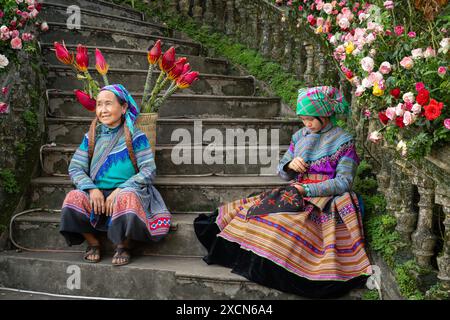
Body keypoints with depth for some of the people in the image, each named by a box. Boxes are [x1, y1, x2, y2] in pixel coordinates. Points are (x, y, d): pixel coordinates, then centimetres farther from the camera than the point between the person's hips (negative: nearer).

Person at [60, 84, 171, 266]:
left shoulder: (135, 137, -2)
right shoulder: (91, 137, 9)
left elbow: (149, 170, -9)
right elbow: (75, 168, 5)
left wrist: (120, 190, -20)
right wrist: (92, 189, -15)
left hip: (127, 192, -3)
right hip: (96, 193, 3)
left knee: (126, 199, -37)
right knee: (74, 199, -27)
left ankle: (123, 246, -8)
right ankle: (93, 243, 0)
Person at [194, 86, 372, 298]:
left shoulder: (343, 141, -1)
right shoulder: (299, 136, 14)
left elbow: (344, 182, -8)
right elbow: (282, 172, 19)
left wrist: (306, 189, -15)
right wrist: (289, 167, -6)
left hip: (325, 200, -6)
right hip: (296, 194, 6)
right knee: (251, 208, -16)